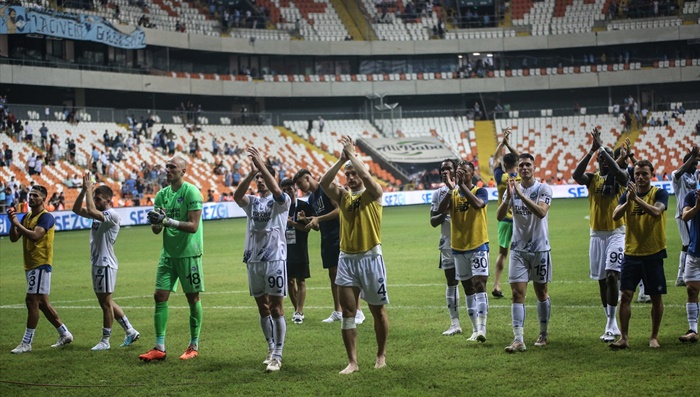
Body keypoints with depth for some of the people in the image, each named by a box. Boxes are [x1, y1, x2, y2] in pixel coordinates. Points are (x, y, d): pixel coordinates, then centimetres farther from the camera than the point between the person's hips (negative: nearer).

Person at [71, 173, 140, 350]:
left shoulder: (112, 215, -15)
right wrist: (84, 190, 0)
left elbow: (91, 211, -30)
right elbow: (76, 209, 12)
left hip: (105, 263, -10)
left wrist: (89, 189, -21)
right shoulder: (99, 214, 13)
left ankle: (105, 340, 6)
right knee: (105, 301, 14)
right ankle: (130, 331, 19)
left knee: (106, 301, -2)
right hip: (97, 262, 10)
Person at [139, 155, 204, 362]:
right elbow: (156, 230, 11)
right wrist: (156, 222, -12)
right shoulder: (162, 194, 9)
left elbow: (193, 226, -18)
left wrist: (168, 220, -24)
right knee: (160, 296, 1)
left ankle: (194, 346, 14)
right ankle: (159, 348, 4)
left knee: (193, 298, 3)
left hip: (189, 253, -6)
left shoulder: (191, 192, -11)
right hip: (168, 253, 6)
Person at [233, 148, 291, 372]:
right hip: (253, 260, 6)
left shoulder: (281, 201, -1)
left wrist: (261, 165, -25)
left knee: (276, 309, -4)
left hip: (275, 259, -5)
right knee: (263, 308, 11)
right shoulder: (252, 202, 12)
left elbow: (276, 191, -24)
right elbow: (237, 196, -9)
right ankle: (271, 349, 22)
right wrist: (251, 172, -21)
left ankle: (277, 356, -3)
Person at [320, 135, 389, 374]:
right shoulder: (342, 196, 8)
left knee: (377, 310, 7)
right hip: (346, 258, 3)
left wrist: (352, 154, -13)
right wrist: (341, 160, -12)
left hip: (370, 258, -3)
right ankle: (352, 362, 1)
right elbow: (324, 183, -8)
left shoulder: (373, 194, -2)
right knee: (348, 311, -2)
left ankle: (381, 355, 23)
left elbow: (367, 177, -22)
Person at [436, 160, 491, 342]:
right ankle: (475, 329, 15)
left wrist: (462, 185, -26)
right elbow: (441, 210, -11)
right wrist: (451, 190, -22)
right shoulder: (452, 194, 6)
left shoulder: (480, 191, -4)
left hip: (478, 246, -5)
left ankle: (482, 328, -18)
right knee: (468, 289, 9)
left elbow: (478, 204, -26)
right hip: (459, 248, 5)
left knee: (479, 284, -14)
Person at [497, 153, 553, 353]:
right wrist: (508, 196, -21)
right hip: (518, 248, 2)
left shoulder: (543, 189, -6)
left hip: (540, 248, -2)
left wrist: (521, 195, -29)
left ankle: (543, 334, 25)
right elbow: (500, 216, -6)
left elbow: (541, 212, -23)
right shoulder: (512, 189, 3)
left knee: (541, 292, 10)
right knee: (517, 293, -7)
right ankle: (518, 339, -11)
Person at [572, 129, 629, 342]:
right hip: (597, 234, 4)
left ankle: (610, 325, -14)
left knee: (611, 276, -17)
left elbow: (617, 170, -26)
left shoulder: (620, 178, -2)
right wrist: (591, 150, -21)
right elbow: (576, 175, -16)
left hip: (616, 233, -4)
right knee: (602, 280, 7)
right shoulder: (592, 178, 4)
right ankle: (612, 326, 18)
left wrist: (601, 147, -23)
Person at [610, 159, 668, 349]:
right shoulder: (628, 194, 7)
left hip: (653, 254, -2)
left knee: (656, 297, 4)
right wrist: (628, 201, -23)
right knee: (626, 295, -4)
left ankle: (654, 337, 17)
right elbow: (615, 216, -7)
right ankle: (624, 337, -1)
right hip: (631, 253, 2)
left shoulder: (659, 193, -3)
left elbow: (657, 211, -24)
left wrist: (637, 198, -29)